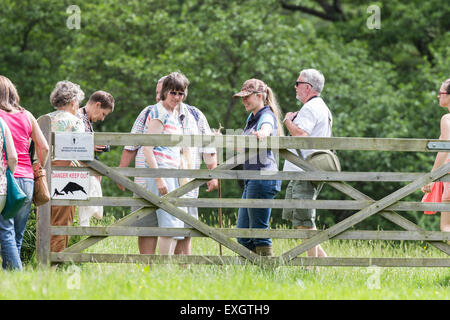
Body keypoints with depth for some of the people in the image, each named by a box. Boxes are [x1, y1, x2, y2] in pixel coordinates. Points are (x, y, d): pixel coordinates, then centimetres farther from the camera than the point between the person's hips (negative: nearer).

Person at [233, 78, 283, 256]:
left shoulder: (267, 116, -10)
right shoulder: (251, 118, 19)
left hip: (263, 178, -10)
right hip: (251, 181, 10)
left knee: (259, 231, -9)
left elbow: (267, 128, -35)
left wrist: (262, 133, -51)